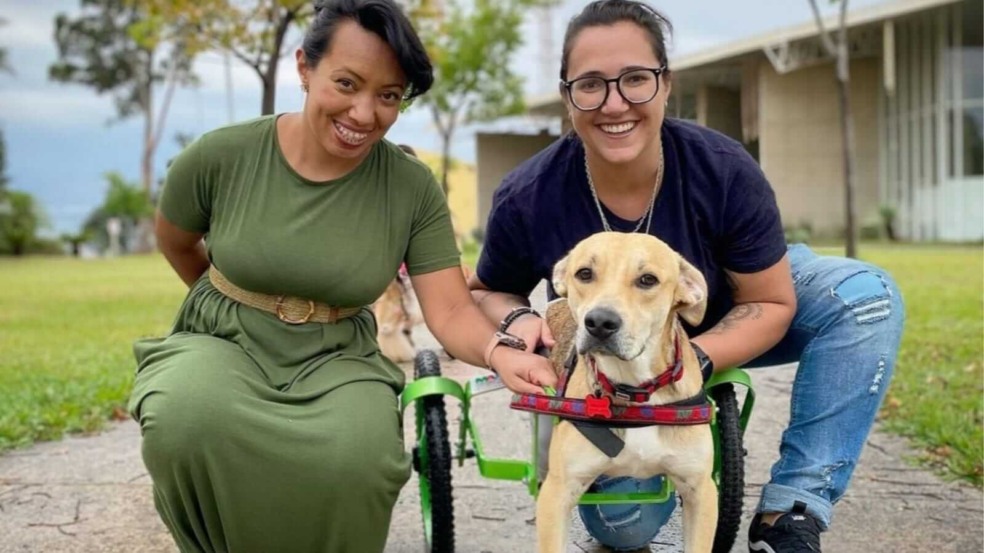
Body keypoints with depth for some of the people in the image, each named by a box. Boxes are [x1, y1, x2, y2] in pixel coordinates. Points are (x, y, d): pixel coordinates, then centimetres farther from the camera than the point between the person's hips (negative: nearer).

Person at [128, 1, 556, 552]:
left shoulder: (414, 188, -10)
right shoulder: (221, 157, -12)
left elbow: (451, 311, -14)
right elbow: (175, 242, 9)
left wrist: (500, 352, -35)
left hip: (336, 361, 0)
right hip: (223, 344, 0)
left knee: (356, 459, -33)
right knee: (186, 419, -35)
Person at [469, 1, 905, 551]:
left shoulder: (725, 172, -28)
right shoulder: (526, 201, -27)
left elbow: (770, 302, -18)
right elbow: (489, 293, -7)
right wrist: (519, 319, -31)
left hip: (718, 330, 1)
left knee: (867, 294, -23)